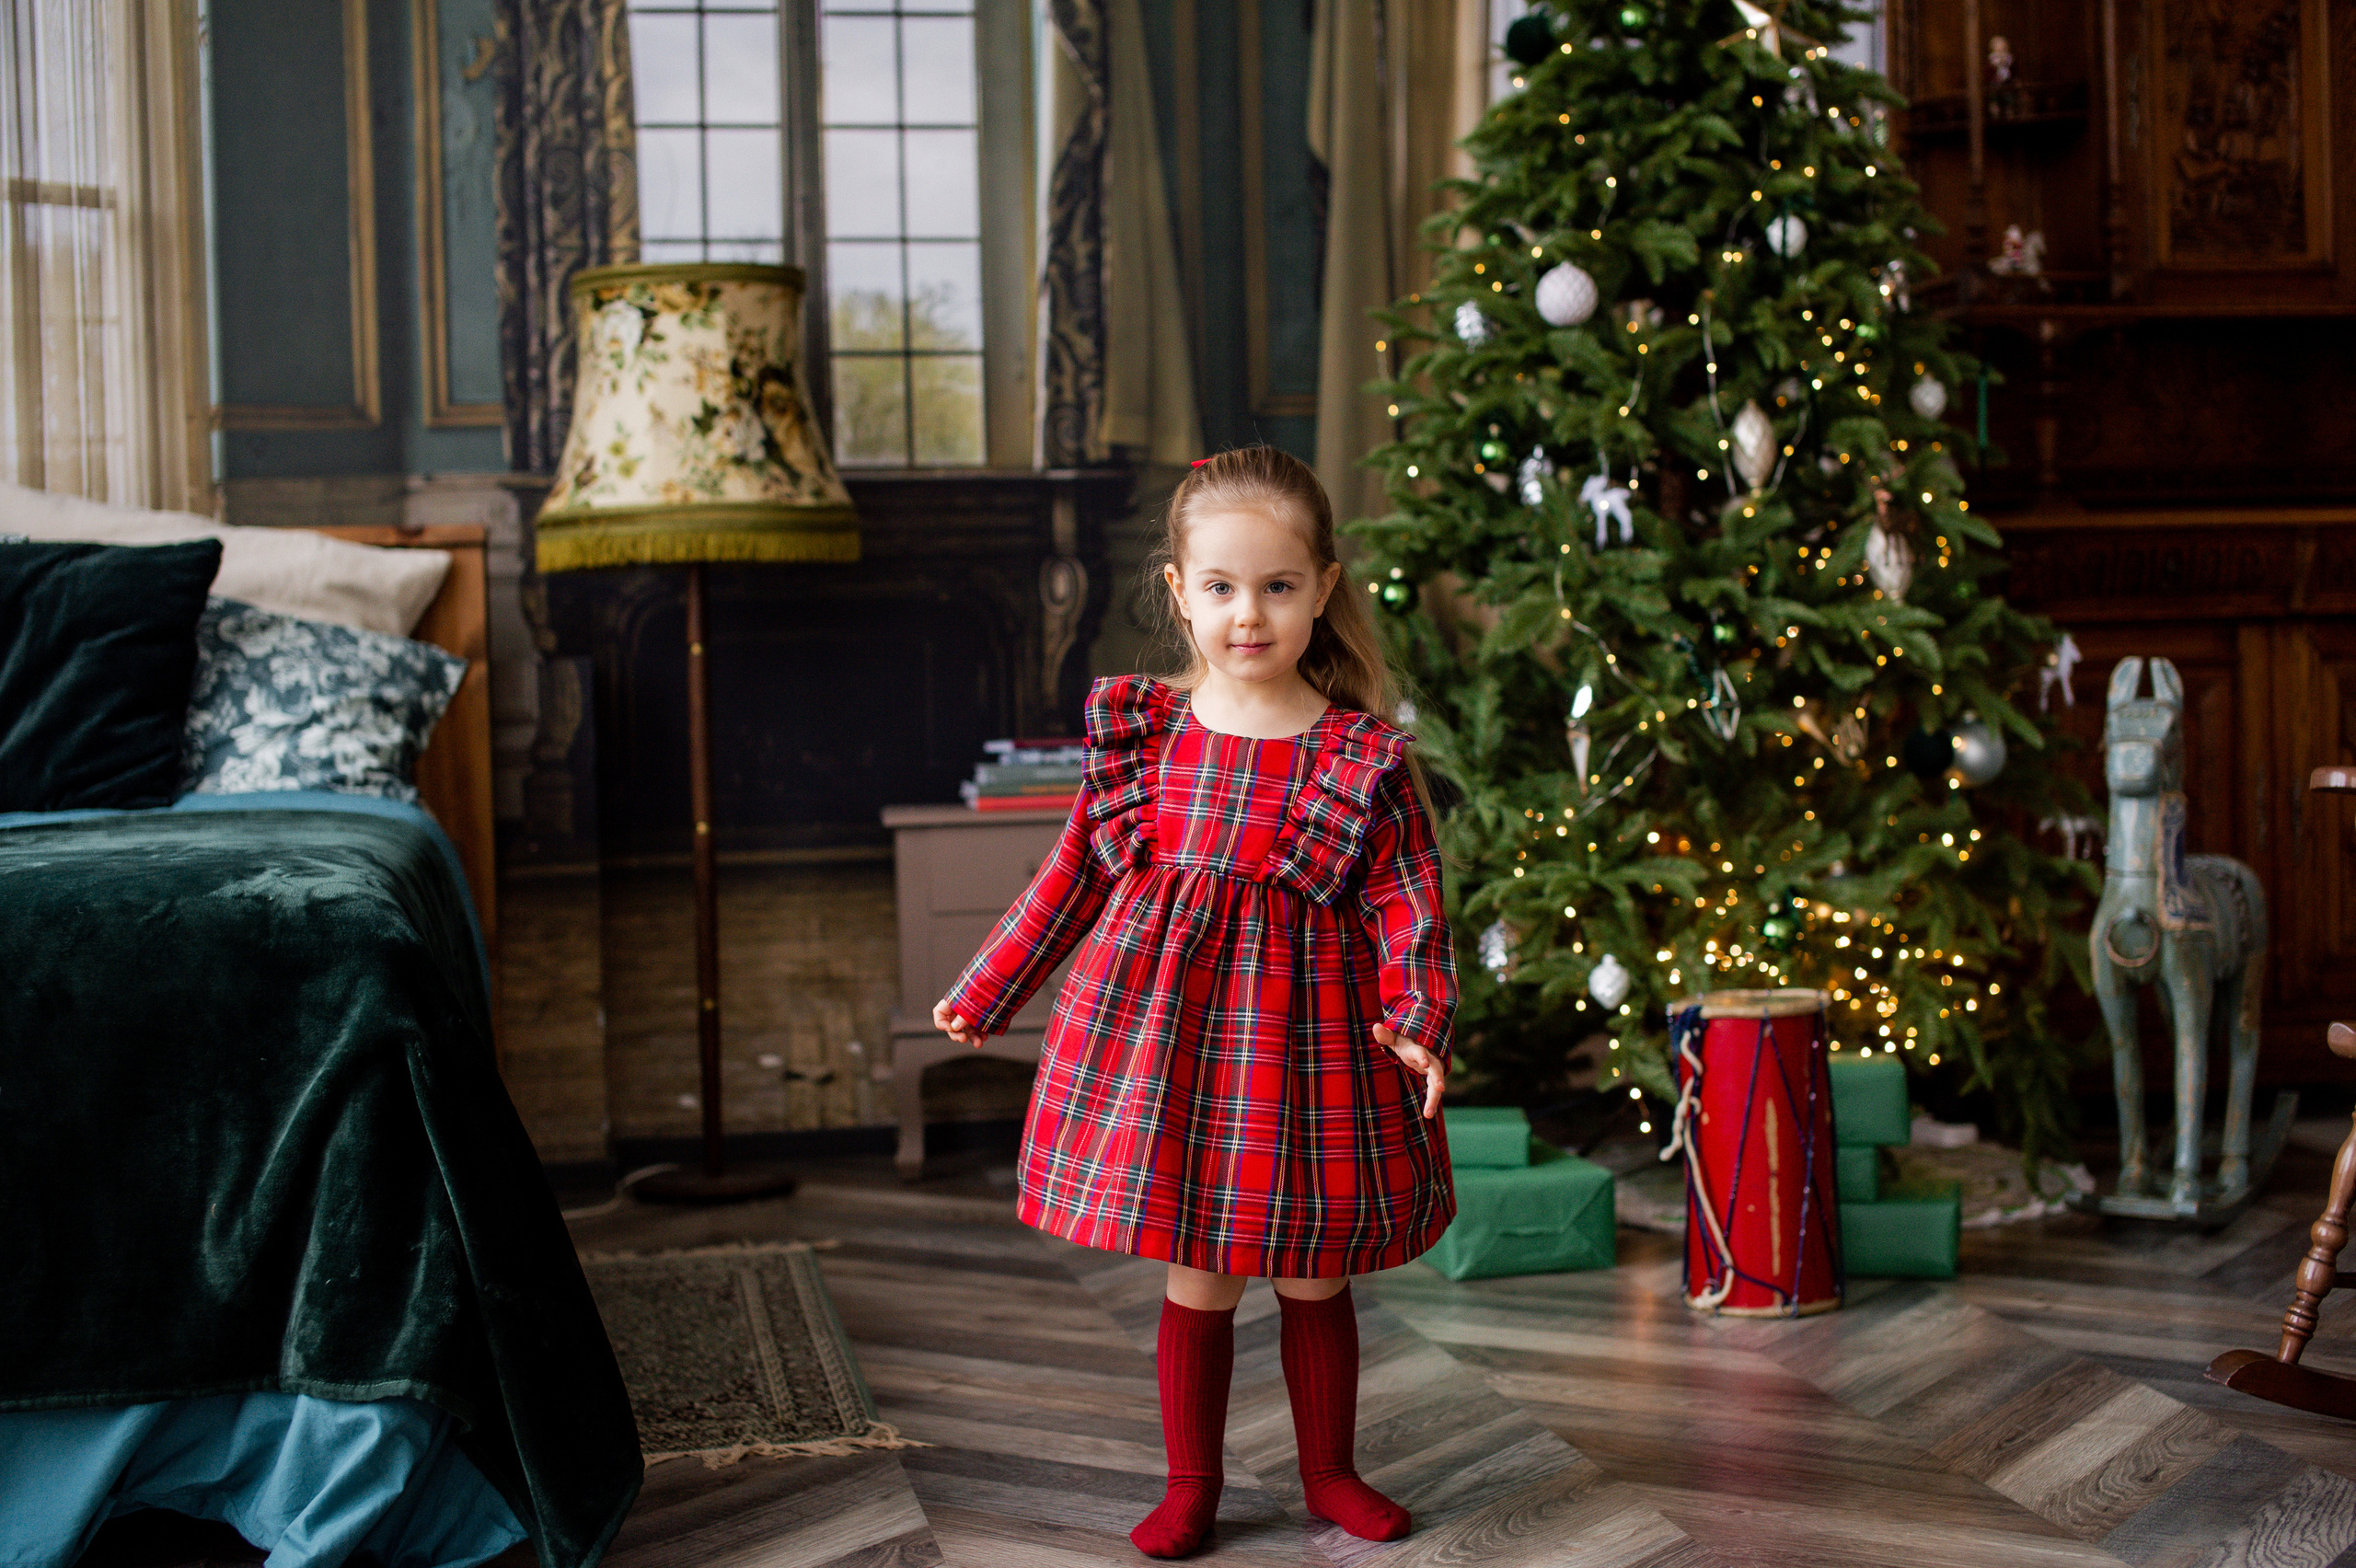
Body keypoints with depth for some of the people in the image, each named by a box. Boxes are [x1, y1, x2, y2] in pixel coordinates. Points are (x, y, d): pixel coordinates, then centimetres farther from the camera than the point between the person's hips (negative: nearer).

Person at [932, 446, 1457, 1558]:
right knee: (1196, 1281, 9)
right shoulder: (1138, 730, 0)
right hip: (1164, 1032, 1)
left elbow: (1406, 905, -7)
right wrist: (988, 990, 13)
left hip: (1302, 1032, -1)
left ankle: (1330, 1471, 33)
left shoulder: (1364, 758, -6)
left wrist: (1418, 1022, -23)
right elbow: (1075, 875, 10)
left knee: (1314, 1277, 12)